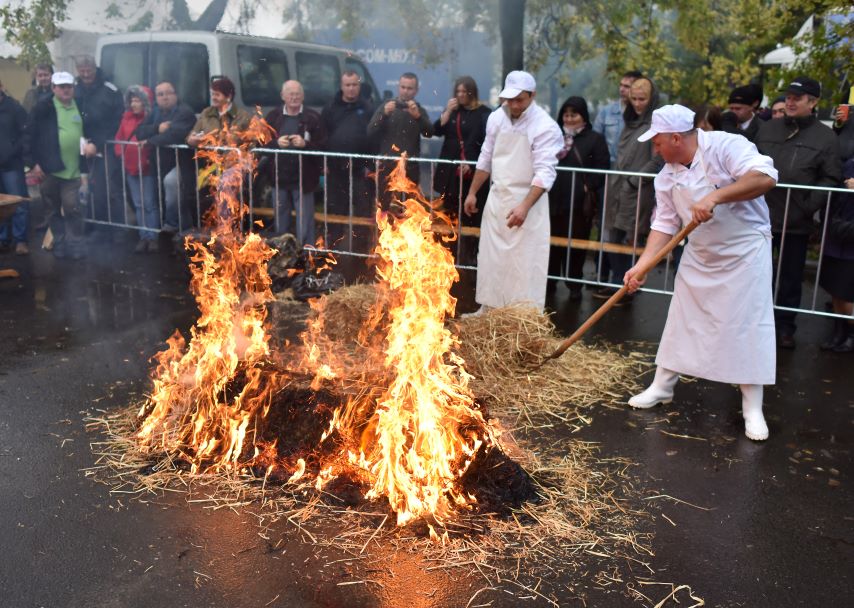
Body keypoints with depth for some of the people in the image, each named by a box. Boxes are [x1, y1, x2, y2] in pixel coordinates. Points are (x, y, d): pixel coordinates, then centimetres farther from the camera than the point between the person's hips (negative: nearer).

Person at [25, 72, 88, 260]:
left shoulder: (79, 108, 9)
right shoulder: (43, 108, -3)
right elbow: (29, 134, -4)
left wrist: (84, 169, 12)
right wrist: (32, 162, -10)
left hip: (73, 170, 1)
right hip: (49, 169, -1)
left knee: (72, 209, -3)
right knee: (54, 210, 9)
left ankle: (75, 244, 6)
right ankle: (59, 243, 21)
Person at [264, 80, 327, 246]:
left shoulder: (312, 117, -3)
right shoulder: (273, 117, 7)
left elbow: (323, 147, -6)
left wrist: (305, 144, -21)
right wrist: (276, 143, -13)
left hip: (303, 180, -3)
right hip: (279, 179, 4)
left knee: (304, 226, 1)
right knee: (281, 225, 16)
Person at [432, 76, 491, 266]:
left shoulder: (484, 113, -3)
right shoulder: (452, 110, 14)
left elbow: (485, 142, -8)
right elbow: (437, 130, 3)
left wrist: (471, 164, -15)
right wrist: (447, 111, -7)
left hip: (472, 171, -5)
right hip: (449, 170, 5)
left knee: (470, 215, -2)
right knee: (450, 214, 8)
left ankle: (471, 254, 6)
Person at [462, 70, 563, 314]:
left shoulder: (546, 127, -16)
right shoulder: (496, 118, 3)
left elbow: (545, 172, -21)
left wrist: (524, 207, -31)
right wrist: (472, 192, 15)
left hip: (527, 200, -6)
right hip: (497, 198, 6)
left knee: (525, 262, -5)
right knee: (490, 257, 14)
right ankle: (487, 308, 29)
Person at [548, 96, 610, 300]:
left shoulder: (595, 139, 3)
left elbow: (602, 168, -2)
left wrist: (588, 186, -10)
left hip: (580, 203, -3)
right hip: (554, 199, 3)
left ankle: (574, 284, 14)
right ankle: (550, 279, 21)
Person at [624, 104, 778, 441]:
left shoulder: (724, 146, -21)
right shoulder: (667, 177, -1)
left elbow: (765, 176, -33)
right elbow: (664, 224, -1)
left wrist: (715, 197, -38)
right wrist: (642, 265, -10)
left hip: (746, 251, -6)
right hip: (700, 255, 6)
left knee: (748, 326, -3)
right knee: (681, 322, 10)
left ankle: (752, 409, 9)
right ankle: (662, 387, 26)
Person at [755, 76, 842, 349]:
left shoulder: (825, 137, -1)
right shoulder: (767, 129, 8)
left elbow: (831, 180, -5)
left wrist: (809, 206, -15)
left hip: (796, 223, -2)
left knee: (790, 278, 9)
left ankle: (785, 326, 22)